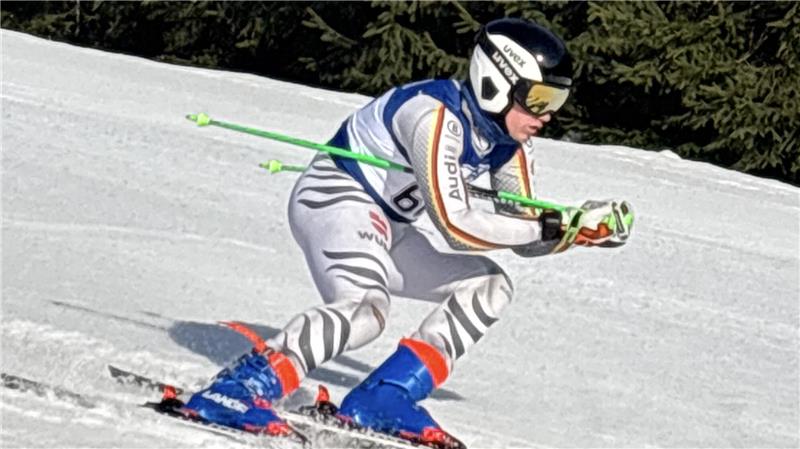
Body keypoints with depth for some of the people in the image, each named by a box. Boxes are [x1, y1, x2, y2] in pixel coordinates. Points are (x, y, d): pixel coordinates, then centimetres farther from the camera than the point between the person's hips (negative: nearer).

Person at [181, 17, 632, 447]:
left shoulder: (509, 139, 1)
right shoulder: (438, 116, -26)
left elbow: (526, 238, 7)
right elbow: (454, 226, -32)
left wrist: (583, 225, -11)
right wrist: (561, 226, -26)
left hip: (389, 224, 10)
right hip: (335, 198, -10)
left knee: (490, 286, 3)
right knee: (367, 307, -34)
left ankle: (383, 400, -5)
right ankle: (238, 390, -38)